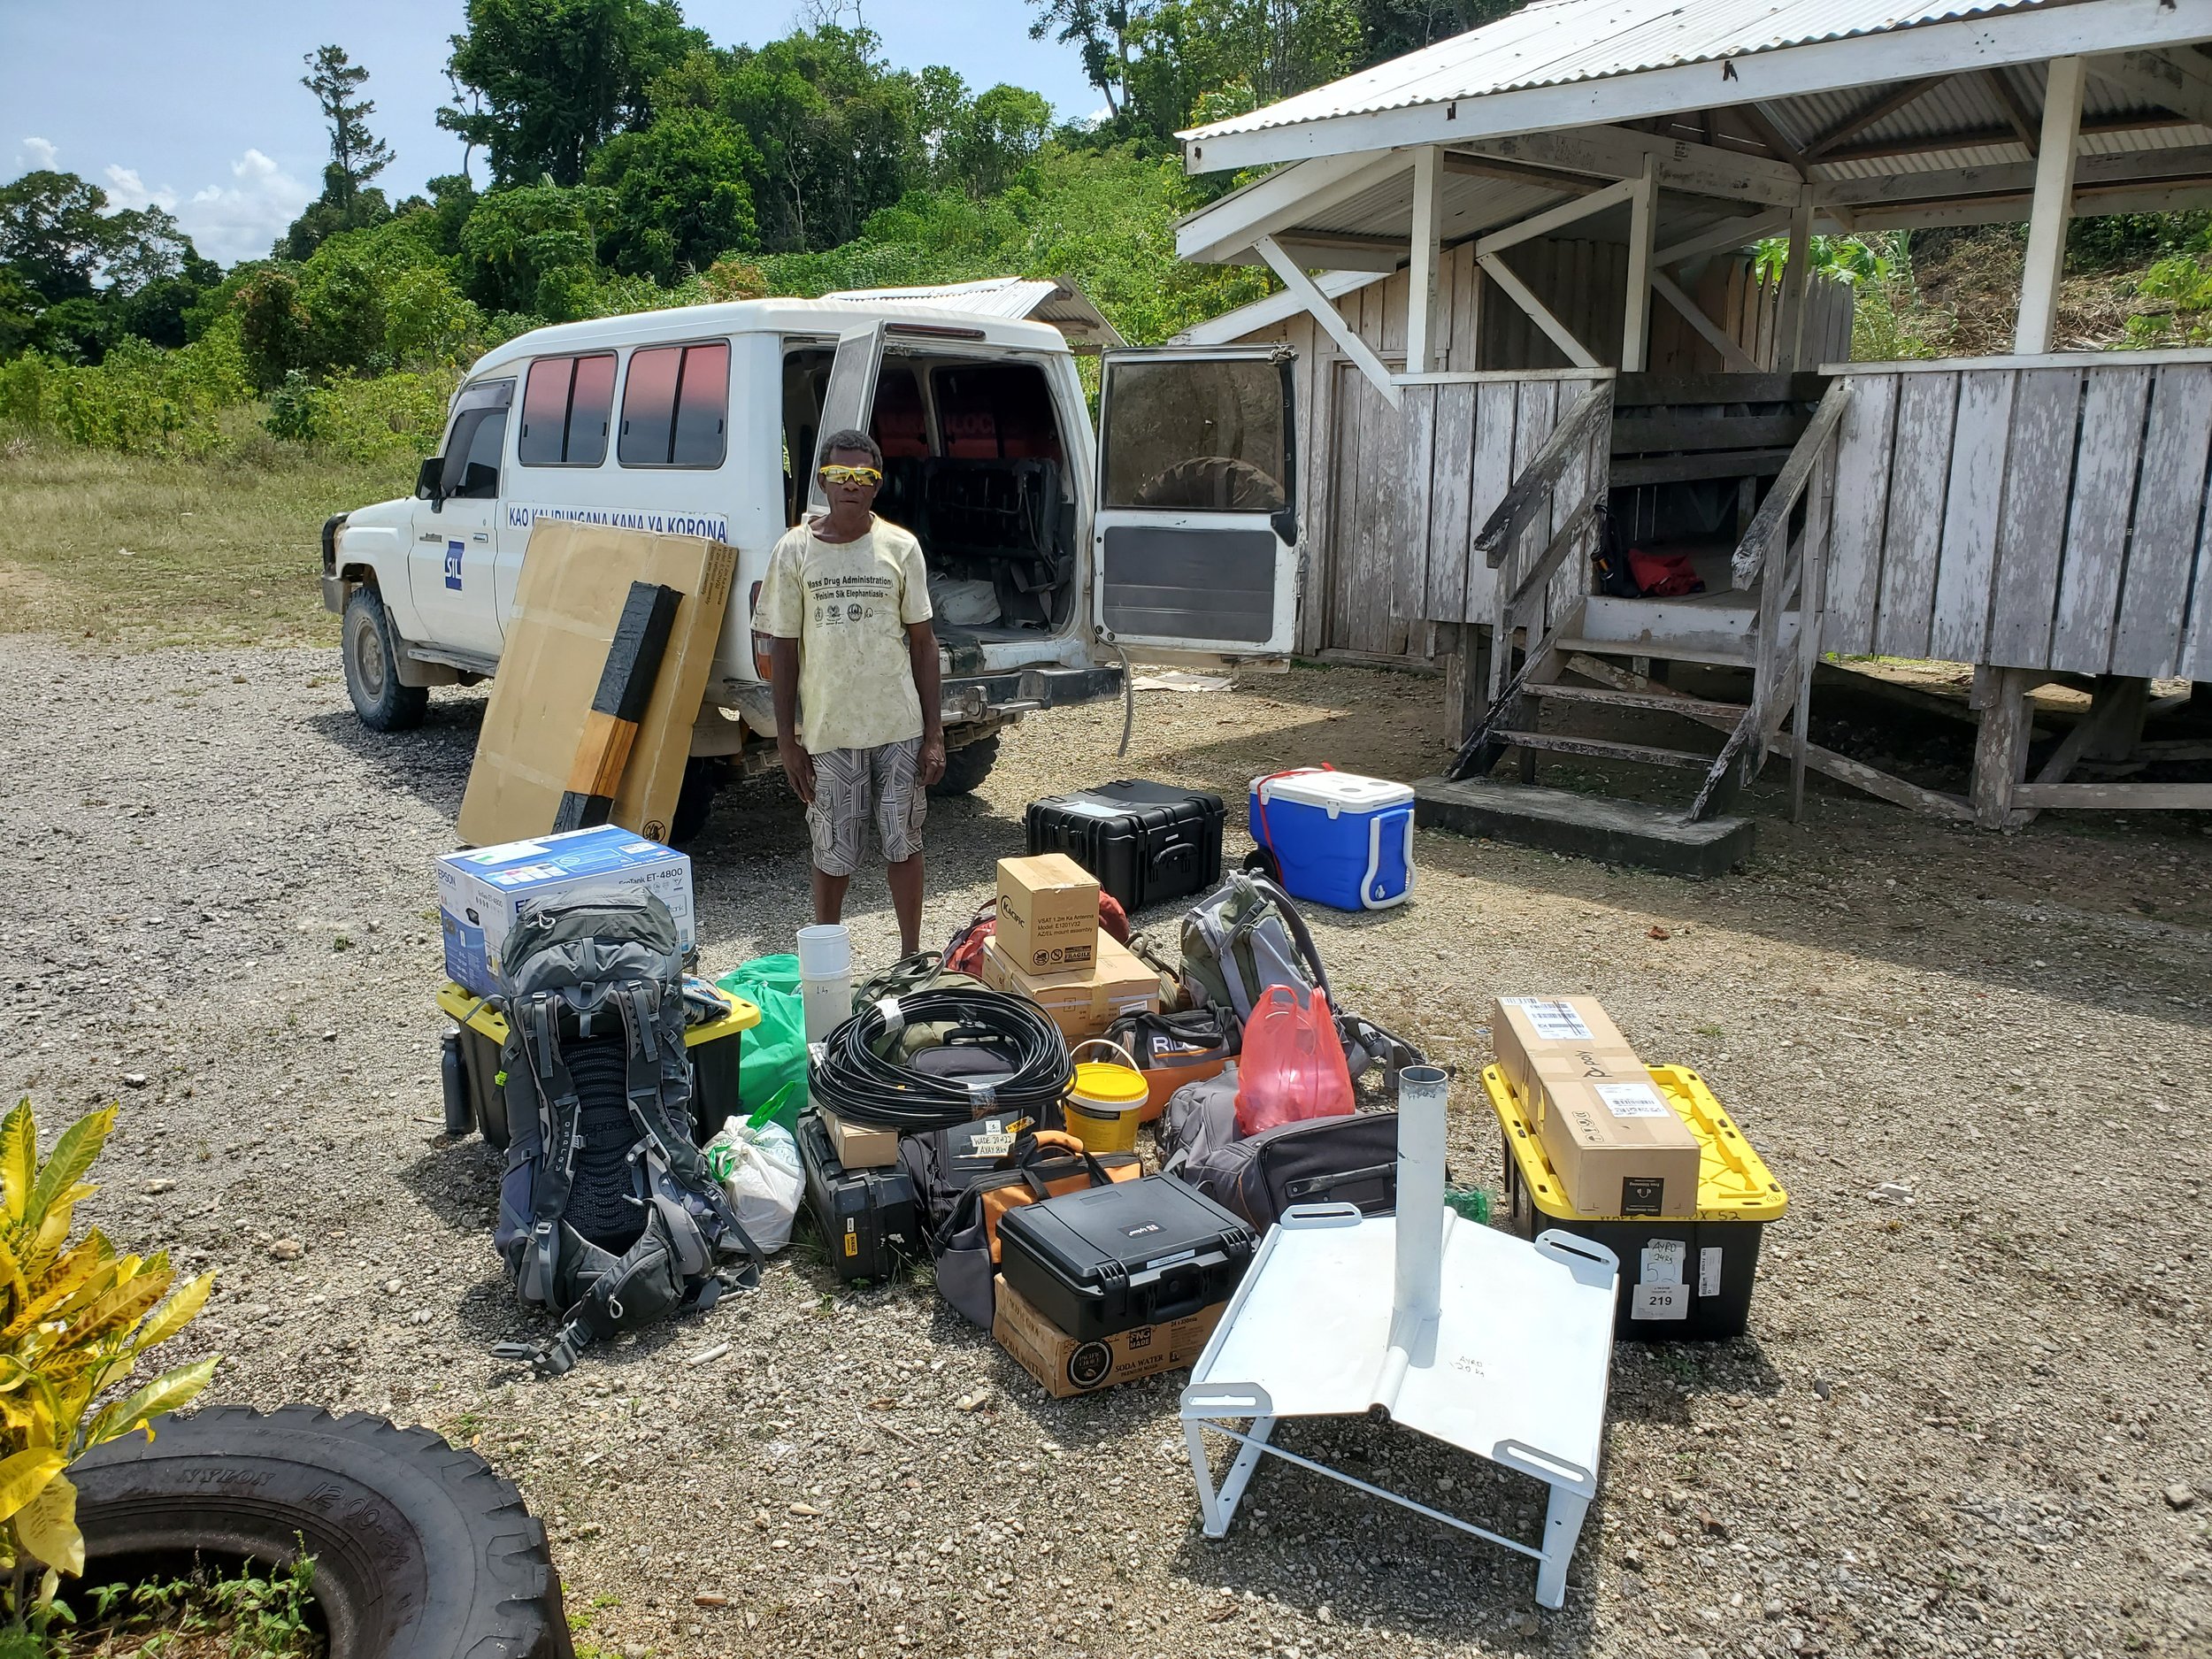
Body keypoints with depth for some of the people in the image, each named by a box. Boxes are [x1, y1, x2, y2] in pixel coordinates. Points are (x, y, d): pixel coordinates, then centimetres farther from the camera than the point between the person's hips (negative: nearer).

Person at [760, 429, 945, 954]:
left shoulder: (901, 547, 0)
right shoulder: (794, 550, -2)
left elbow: (922, 641, 3)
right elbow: (783, 648, 2)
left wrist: (934, 733, -1)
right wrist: (787, 739, -2)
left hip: (900, 726, 1)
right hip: (829, 731, -1)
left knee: (904, 843, 10)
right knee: (833, 855, 7)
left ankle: (912, 957, 25)